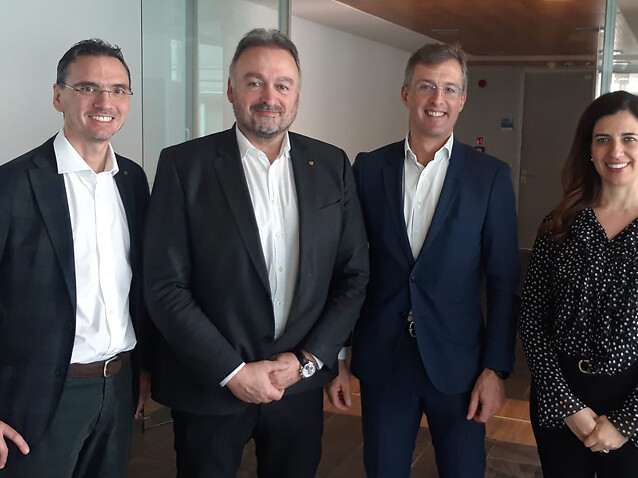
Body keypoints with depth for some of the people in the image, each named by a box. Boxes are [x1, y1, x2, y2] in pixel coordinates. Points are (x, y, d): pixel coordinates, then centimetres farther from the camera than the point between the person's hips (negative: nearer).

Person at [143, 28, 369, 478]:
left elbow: (354, 275, 3)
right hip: (209, 388, -2)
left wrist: (309, 359, -6)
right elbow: (166, 287, -10)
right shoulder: (184, 165, -7)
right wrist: (233, 371, -13)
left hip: (301, 384, 3)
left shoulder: (332, 166, 2)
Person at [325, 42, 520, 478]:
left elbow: (504, 280, -2)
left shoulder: (491, 175, -3)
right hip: (381, 359, 1)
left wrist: (496, 368, -6)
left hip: (457, 362, -1)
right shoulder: (368, 168, 1)